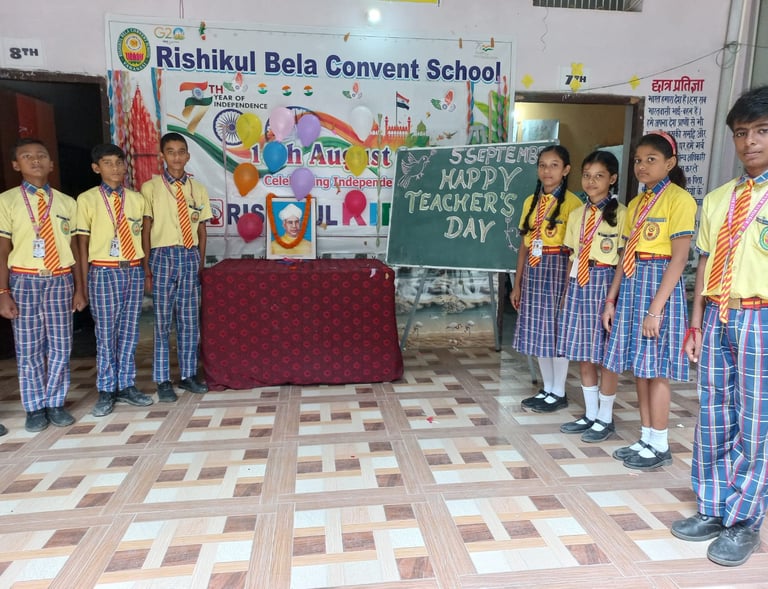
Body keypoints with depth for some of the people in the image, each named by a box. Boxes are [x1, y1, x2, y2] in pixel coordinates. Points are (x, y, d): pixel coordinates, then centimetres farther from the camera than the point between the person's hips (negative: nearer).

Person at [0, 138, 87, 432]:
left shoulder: (67, 203, 7)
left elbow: (74, 249, 9)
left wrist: (79, 288, 6)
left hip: (60, 281, 2)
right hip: (25, 281, -1)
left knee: (60, 346, 5)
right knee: (28, 349, 5)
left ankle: (55, 404, 19)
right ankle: (35, 408, 18)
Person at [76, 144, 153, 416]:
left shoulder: (137, 198, 9)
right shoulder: (87, 199, -1)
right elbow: (82, 243, 0)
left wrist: (146, 271, 5)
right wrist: (85, 283, -2)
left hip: (134, 271, 3)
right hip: (104, 273, -3)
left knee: (129, 332, 9)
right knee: (106, 334, 3)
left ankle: (126, 386, 20)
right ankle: (106, 391, 14)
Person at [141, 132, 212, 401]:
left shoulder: (198, 190, 8)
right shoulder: (151, 187, -1)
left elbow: (201, 231, 11)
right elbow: (145, 230, -1)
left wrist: (200, 265, 6)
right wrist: (147, 269, -4)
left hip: (190, 258, 3)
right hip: (163, 257, -2)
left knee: (190, 320, 7)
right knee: (162, 320, 3)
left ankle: (188, 375, 20)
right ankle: (163, 381, 13)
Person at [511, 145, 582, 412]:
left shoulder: (572, 202, -6)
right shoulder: (531, 201, 12)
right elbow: (524, 245, 12)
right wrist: (517, 284, 11)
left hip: (558, 270, -6)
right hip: (533, 271, 6)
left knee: (556, 330, 1)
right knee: (538, 331, 10)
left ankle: (559, 393, 15)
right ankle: (547, 389, 24)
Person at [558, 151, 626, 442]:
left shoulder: (620, 213, -6)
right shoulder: (577, 215, 12)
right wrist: (568, 291, 11)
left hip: (605, 284, -6)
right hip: (578, 285, 6)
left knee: (605, 353, 3)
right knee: (583, 354, 11)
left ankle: (605, 418, 18)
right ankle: (590, 414, 26)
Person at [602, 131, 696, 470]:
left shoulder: (679, 199, -9)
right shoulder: (636, 204, 13)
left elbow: (679, 258, -15)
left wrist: (655, 308, -19)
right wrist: (611, 299, 10)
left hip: (659, 285, -7)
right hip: (632, 285, 7)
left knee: (655, 369, 0)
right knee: (639, 367, 11)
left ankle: (659, 446, 14)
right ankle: (646, 439, 23)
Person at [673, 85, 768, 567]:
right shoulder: (717, 199, 11)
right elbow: (706, 263, 11)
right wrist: (696, 323, 9)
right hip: (717, 317, 5)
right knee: (713, 419, 11)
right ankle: (713, 510, 27)